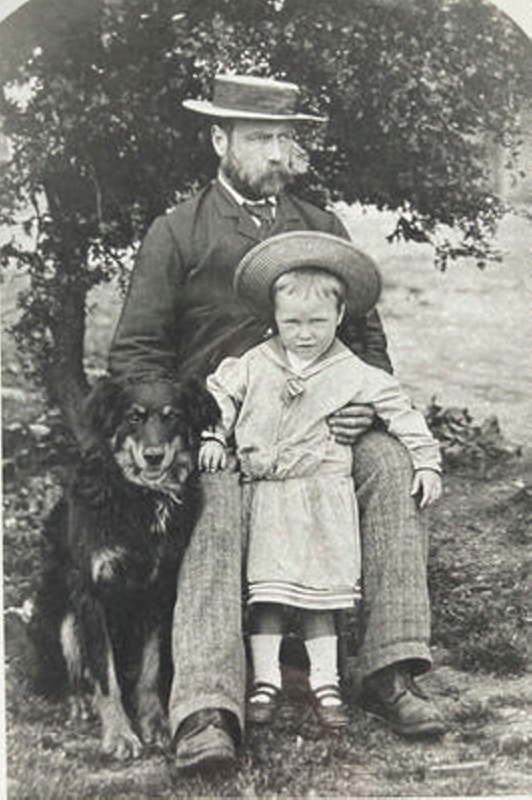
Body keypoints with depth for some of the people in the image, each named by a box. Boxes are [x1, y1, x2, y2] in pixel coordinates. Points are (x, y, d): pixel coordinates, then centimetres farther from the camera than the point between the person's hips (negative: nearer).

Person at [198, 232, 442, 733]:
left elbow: (400, 410, 3)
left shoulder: (353, 374, 0)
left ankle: (325, 683, 14)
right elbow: (217, 394, 13)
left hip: (322, 498, -1)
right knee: (265, 595, -1)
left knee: (320, 595, 3)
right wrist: (213, 436, -2)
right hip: (264, 498, 1)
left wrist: (427, 461, -1)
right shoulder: (253, 366, 4)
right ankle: (265, 681, 9)